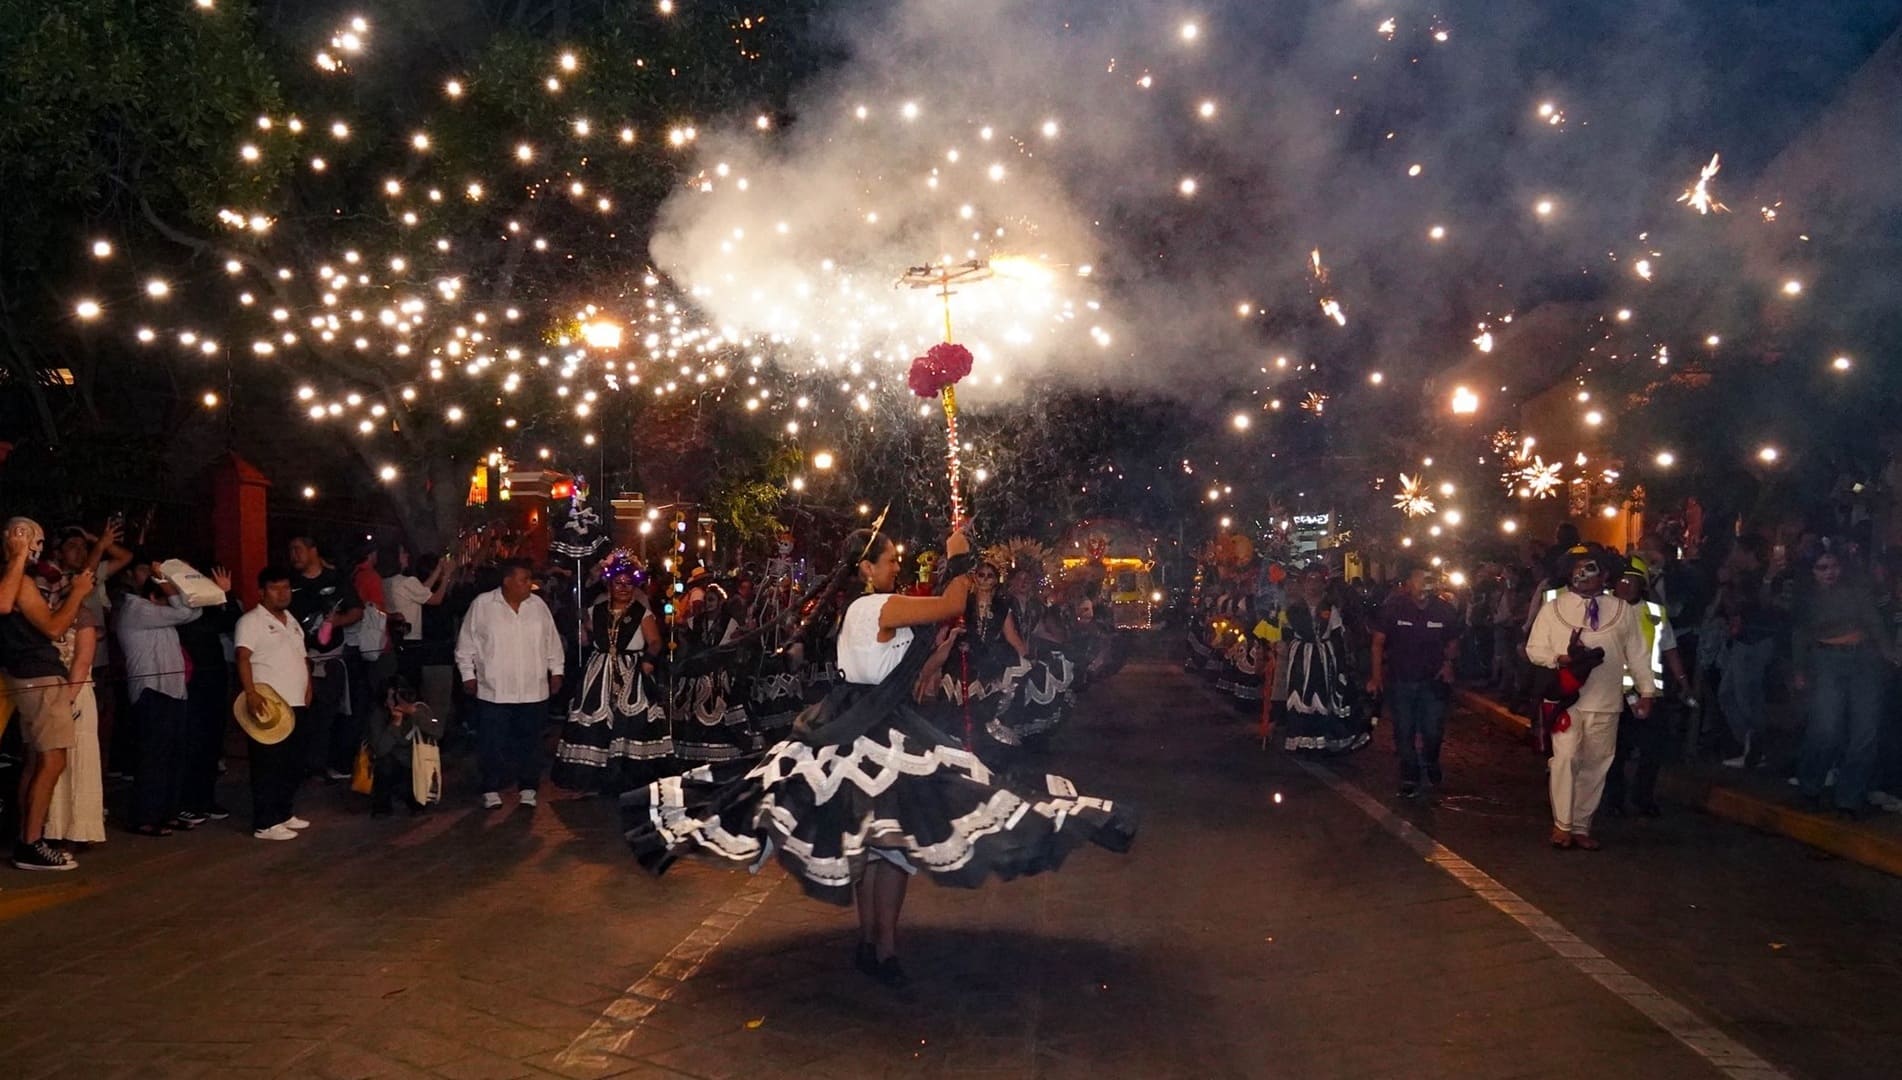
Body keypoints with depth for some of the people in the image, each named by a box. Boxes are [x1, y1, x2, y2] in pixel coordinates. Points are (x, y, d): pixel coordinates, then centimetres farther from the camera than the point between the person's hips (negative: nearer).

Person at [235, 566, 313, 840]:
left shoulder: (292, 622, 19)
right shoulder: (251, 621, -7)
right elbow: (243, 658, -19)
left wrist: (308, 686, 11)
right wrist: (251, 694, -30)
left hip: (296, 705, 8)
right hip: (269, 705, -8)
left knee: (295, 763, 14)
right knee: (268, 765, -5)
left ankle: (285, 813, 26)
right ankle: (265, 824, 0)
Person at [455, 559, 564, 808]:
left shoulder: (538, 605, 6)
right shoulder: (482, 605, -3)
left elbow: (552, 640, 13)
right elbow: (467, 643, 3)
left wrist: (556, 671, 11)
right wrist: (468, 674, 1)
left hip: (533, 690, 3)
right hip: (494, 691, -3)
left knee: (530, 741, 8)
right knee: (493, 743, 1)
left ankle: (528, 788, 19)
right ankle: (491, 789, 14)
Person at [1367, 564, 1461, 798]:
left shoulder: (1444, 609, -5)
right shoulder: (1393, 608, -9)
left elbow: (1453, 641, 10)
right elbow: (1378, 642, -3)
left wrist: (1448, 662, -7)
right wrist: (1376, 675, -5)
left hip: (1432, 680, 1)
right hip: (1399, 680, -1)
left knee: (1433, 731, 2)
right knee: (1404, 732, 5)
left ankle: (1430, 764, 33)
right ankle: (1410, 778, 19)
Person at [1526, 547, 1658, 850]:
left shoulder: (1622, 610, 10)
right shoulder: (1553, 608, 5)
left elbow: (1637, 654, 11)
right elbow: (1534, 649, 3)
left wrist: (1646, 691, 6)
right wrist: (1563, 658, -15)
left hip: (1605, 703, 2)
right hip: (1567, 699, -2)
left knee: (1596, 765, 7)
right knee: (1565, 759, -9)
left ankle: (1581, 826, 17)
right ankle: (1562, 825, 3)